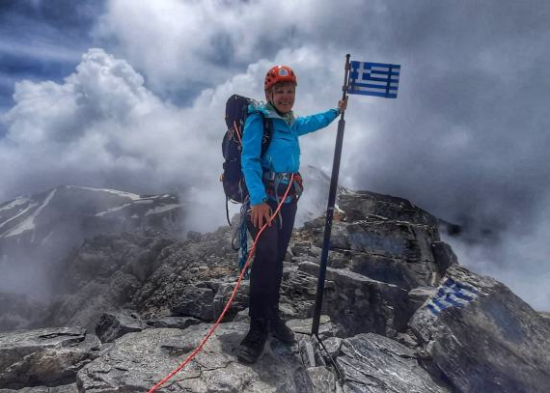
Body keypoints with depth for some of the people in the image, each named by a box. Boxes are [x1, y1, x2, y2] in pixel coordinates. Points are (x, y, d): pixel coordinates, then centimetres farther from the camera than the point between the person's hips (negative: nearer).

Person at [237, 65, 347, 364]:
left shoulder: (290, 123, 14)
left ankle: (272, 317, 25)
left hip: (288, 199, 7)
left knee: (277, 258, 11)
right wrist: (258, 200, -27)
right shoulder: (258, 119, -8)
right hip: (264, 198, -7)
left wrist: (336, 112, 45)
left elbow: (311, 123, 37)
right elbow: (249, 161, -17)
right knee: (266, 255, -18)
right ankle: (258, 328, -6)